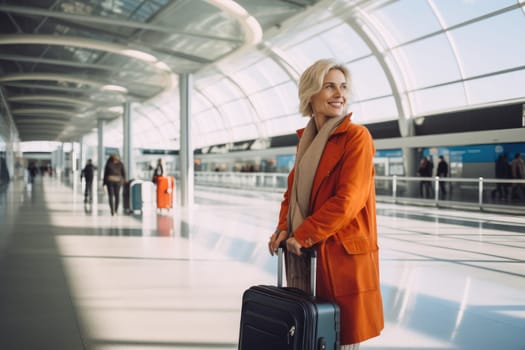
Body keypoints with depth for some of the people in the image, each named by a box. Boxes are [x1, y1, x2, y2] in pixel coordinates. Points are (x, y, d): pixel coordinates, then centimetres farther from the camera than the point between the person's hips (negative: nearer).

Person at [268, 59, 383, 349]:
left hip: (343, 254, -7)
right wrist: (284, 229, -1)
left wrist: (302, 235, -15)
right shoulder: (306, 139, 12)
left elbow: (347, 200, -19)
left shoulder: (357, 136, -11)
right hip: (306, 254, 7)